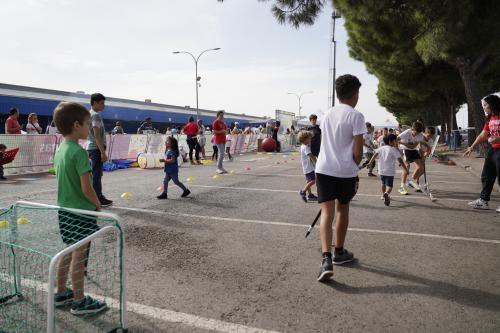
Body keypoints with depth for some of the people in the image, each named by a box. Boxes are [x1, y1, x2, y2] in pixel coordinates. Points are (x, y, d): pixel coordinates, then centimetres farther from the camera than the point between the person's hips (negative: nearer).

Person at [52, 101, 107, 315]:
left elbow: (64, 182, 13)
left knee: (68, 253, 20)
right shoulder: (79, 152, -20)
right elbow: (86, 189, -23)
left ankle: (61, 294, 34)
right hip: (81, 212, -8)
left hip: (64, 210, 9)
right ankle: (79, 302, 17)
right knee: (79, 256, 3)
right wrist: (98, 204, -6)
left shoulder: (60, 150, 7)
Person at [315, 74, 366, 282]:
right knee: (342, 210, 16)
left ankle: (326, 259, -17)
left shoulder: (328, 114, 12)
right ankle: (339, 252, 32)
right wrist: (355, 168, 8)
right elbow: (358, 150, -10)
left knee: (327, 213, -2)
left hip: (324, 169, 3)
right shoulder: (356, 116, -6)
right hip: (345, 171, -3)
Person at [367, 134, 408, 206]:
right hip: (390, 171, -5)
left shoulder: (381, 148, 8)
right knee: (389, 185, -6)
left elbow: (375, 155, -6)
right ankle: (386, 193, -36)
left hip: (381, 170, 5)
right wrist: (406, 170, -4)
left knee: (383, 183, 27)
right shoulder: (394, 150, -5)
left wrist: (369, 163, -10)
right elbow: (400, 161, -7)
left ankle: (383, 195, 43)